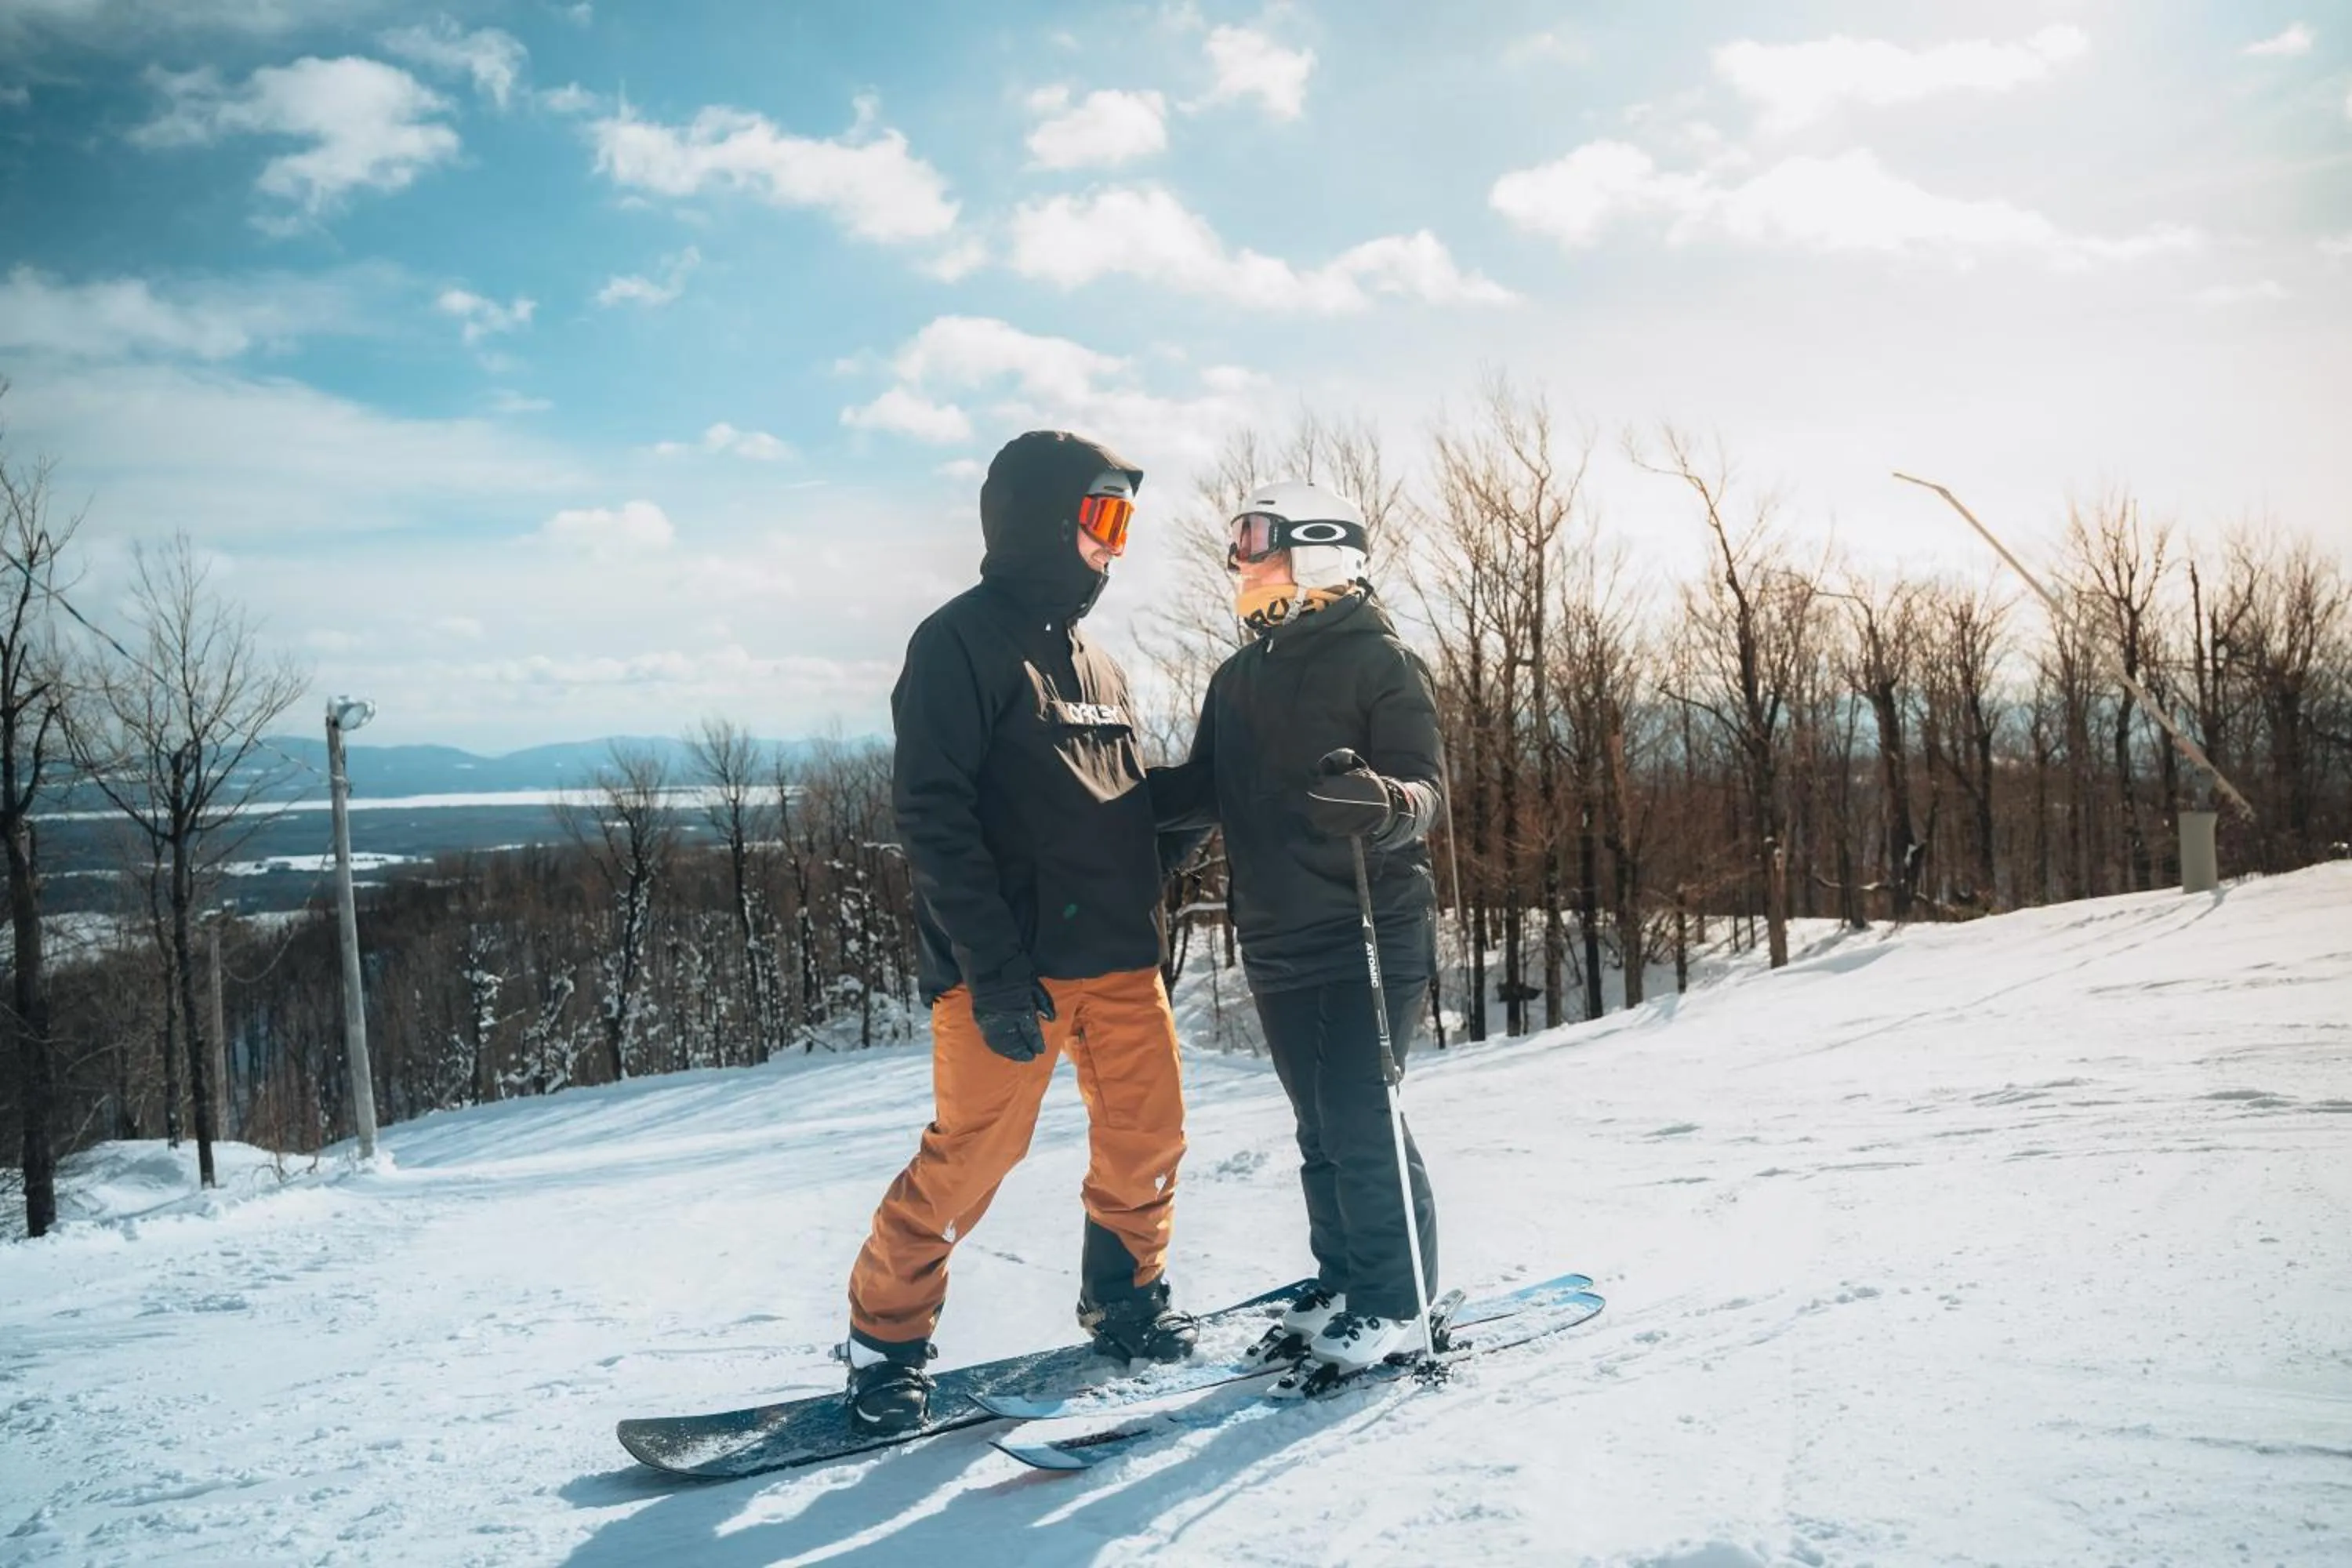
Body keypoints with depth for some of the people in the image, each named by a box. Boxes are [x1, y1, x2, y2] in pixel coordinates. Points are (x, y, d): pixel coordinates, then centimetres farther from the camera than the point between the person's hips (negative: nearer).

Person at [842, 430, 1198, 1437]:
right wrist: (995, 968, -20)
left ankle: (1125, 1300, 32)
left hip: (1121, 959, 7)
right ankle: (885, 1341, 14)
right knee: (971, 1156, -5)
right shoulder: (962, 641, -6)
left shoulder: (1097, 663, 18)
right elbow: (932, 816, -14)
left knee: (1146, 1143, 10)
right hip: (1013, 966, -7)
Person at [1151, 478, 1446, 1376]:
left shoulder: (1381, 661, -6)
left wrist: (1385, 804, -36)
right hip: (1277, 939, 7)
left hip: (1369, 933, -6)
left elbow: (1426, 786, -14)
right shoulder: (1238, 678, 14)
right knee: (1320, 1124, 12)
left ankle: (1393, 1302, 8)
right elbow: (1204, 792, 18)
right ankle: (1342, 1281, 25)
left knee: (1360, 1119, -6)